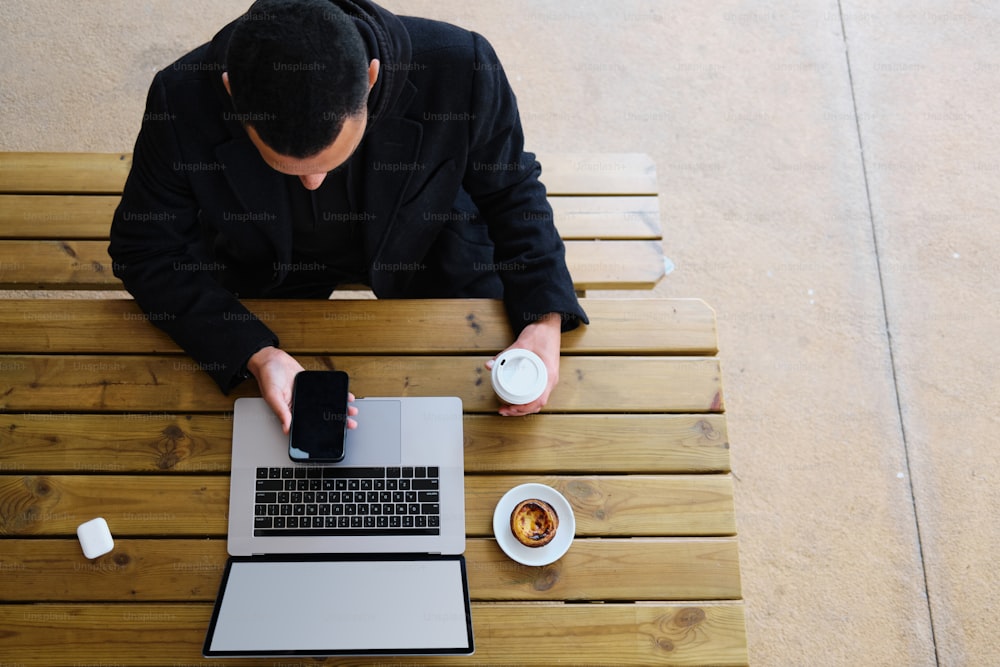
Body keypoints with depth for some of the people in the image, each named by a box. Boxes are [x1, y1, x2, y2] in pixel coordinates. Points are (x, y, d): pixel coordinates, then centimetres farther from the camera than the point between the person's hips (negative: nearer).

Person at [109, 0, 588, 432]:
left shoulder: (461, 68, -33)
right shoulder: (184, 99, -33)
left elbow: (511, 189, -14)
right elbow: (145, 248, -19)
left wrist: (545, 317, -27)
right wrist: (254, 354, -33)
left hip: (425, 240, 1)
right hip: (267, 253, 0)